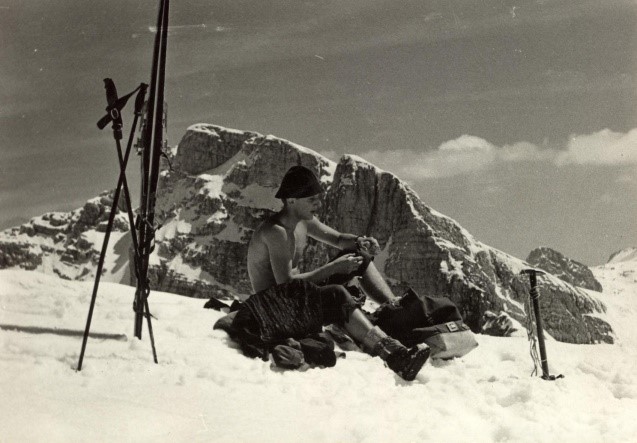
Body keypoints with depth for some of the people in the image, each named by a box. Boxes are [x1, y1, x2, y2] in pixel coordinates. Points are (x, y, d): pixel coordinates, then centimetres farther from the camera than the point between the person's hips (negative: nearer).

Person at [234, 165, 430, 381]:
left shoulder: (303, 219, 5)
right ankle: (395, 355, -50)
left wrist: (359, 242, -7)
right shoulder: (275, 232, -23)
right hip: (273, 305, -10)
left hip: (299, 293, 10)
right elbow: (286, 283, -28)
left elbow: (338, 238, 17)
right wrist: (333, 267, -26)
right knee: (337, 295, -38)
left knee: (359, 255, 11)